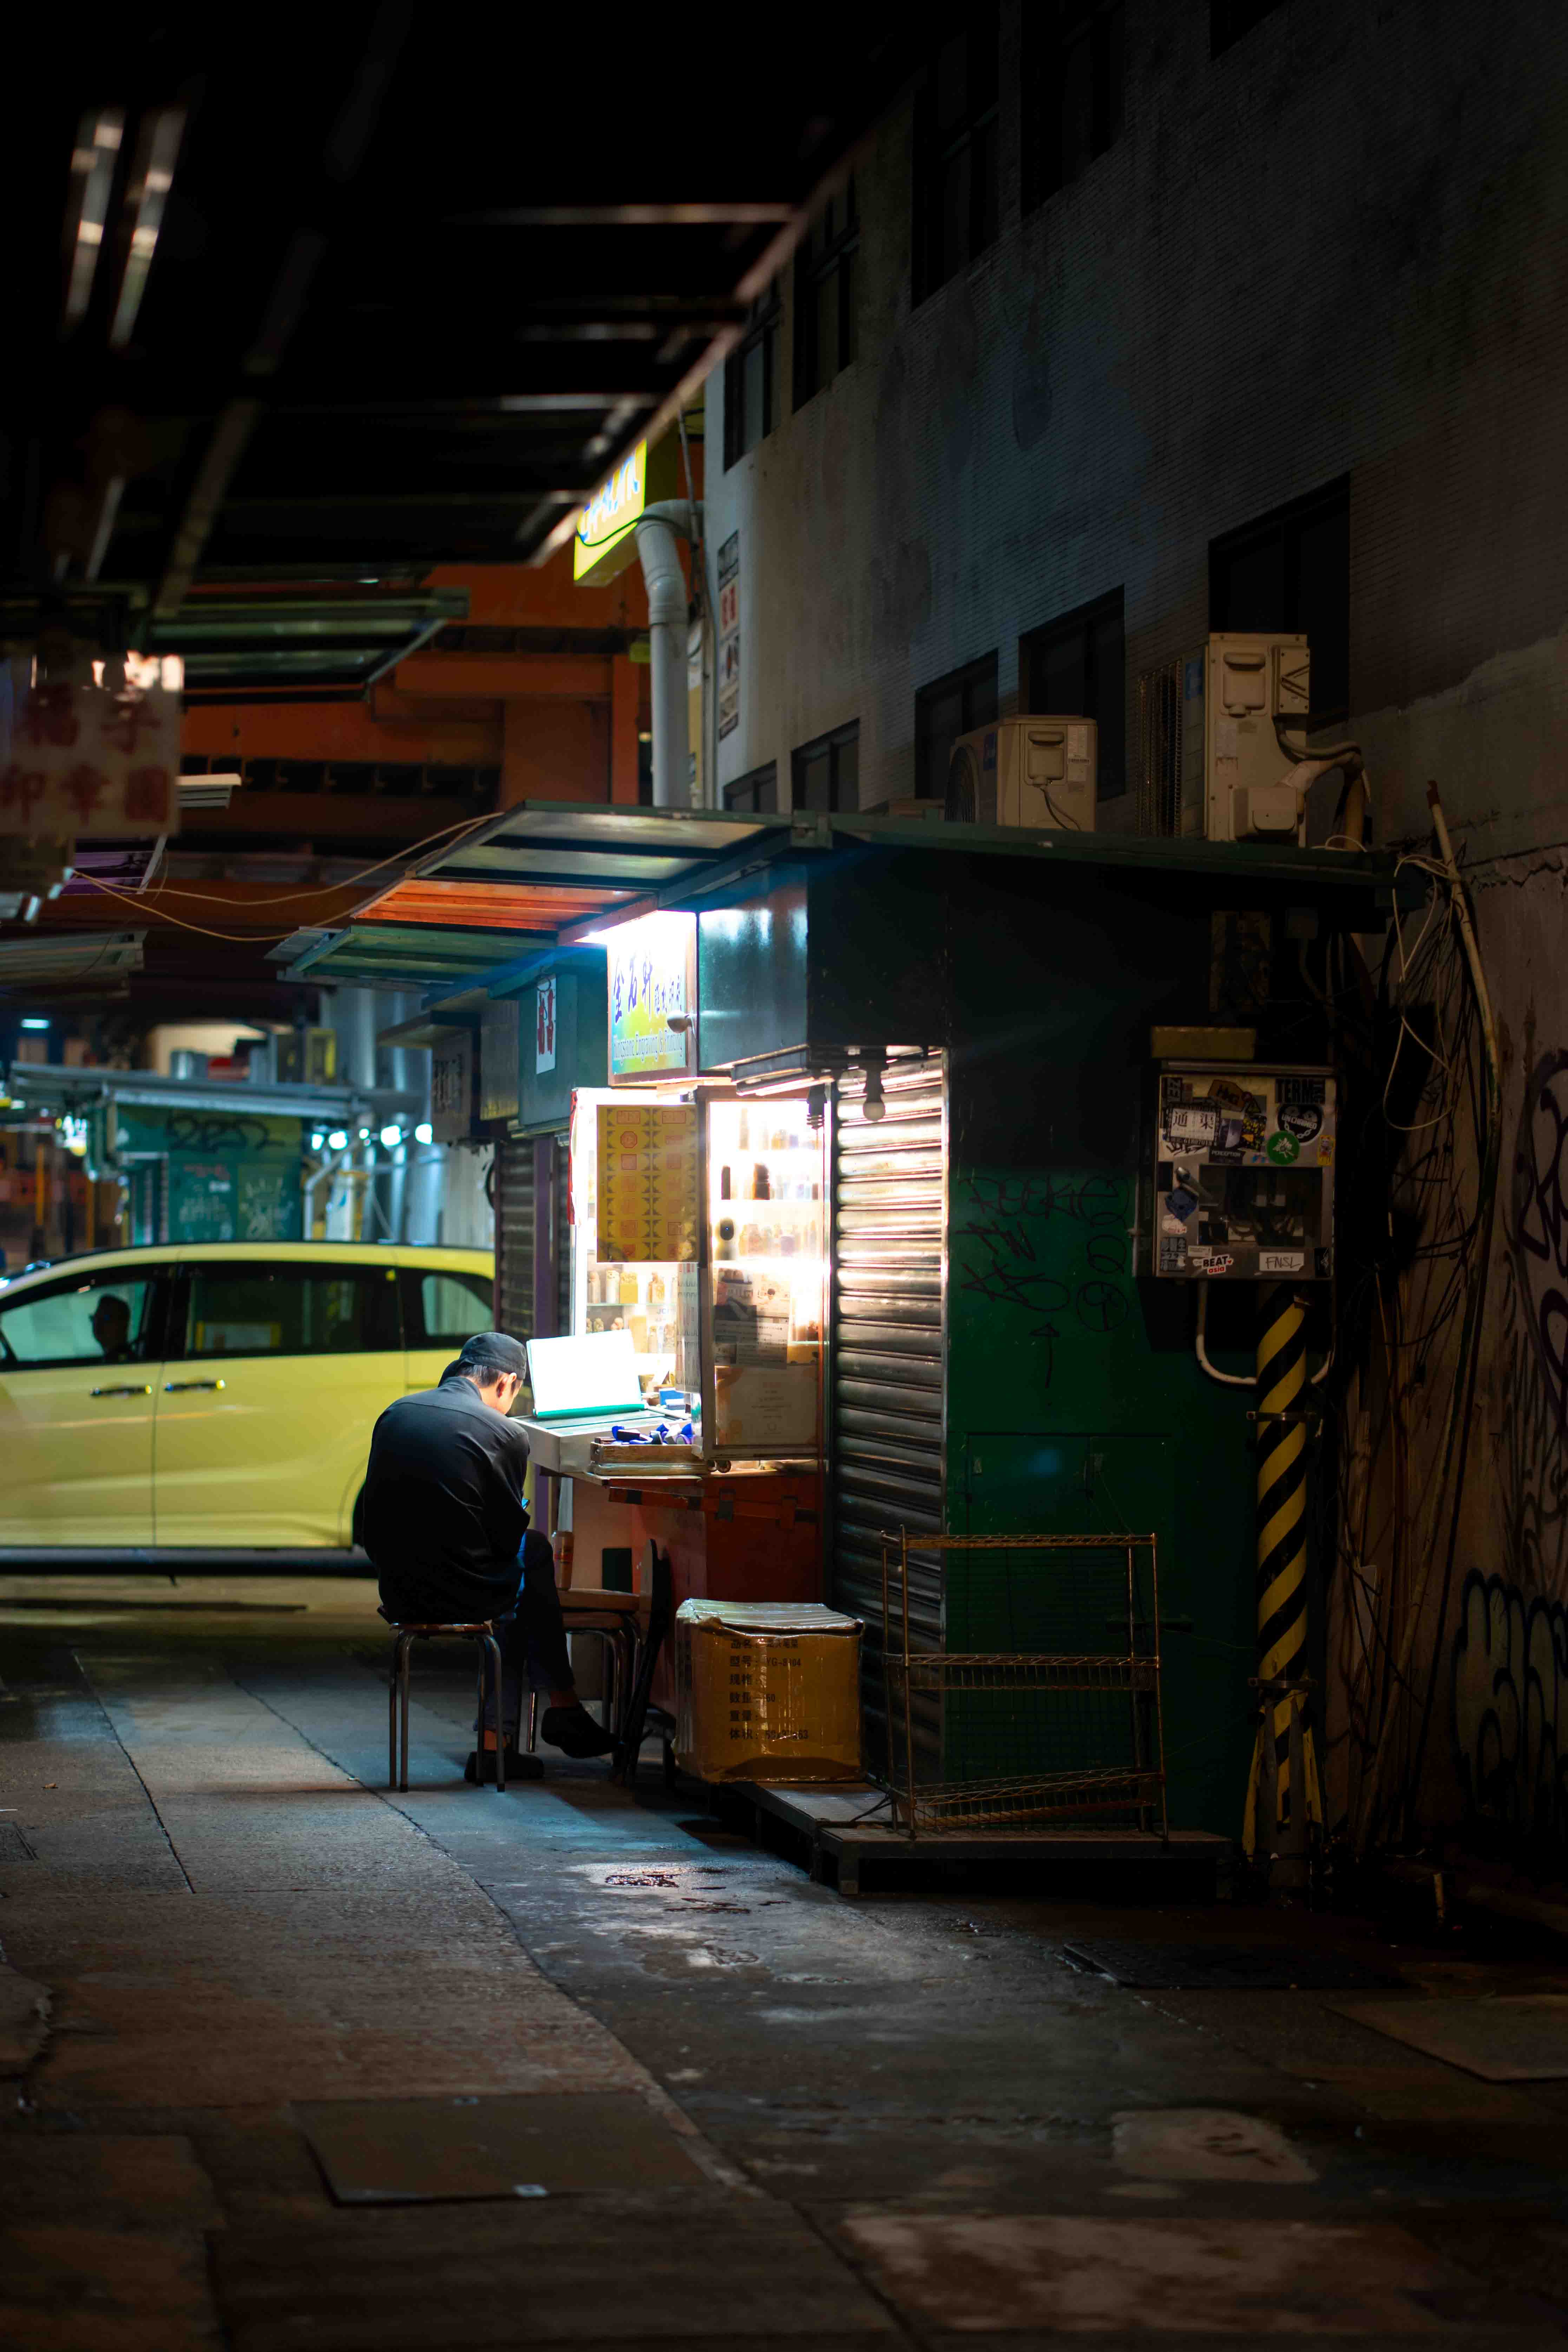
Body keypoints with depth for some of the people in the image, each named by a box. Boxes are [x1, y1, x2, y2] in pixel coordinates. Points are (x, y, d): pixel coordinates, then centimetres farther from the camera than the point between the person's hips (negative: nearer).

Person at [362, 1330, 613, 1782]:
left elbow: (376, 1519, 11)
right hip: (464, 1594, -6)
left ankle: (494, 1744, 25)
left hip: (397, 1594, 6)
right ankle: (562, 1706, 35)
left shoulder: (394, 1414, 6)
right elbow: (508, 1534, -5)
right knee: (536, 1553, 26)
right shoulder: (505, 1434, -11)